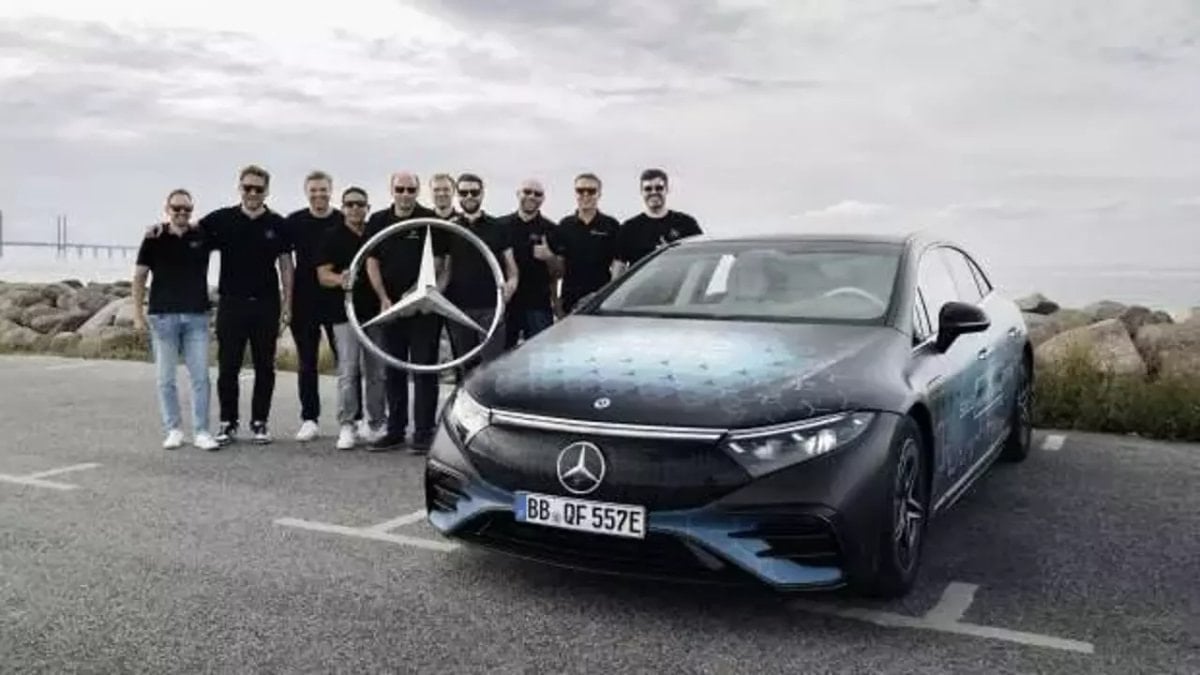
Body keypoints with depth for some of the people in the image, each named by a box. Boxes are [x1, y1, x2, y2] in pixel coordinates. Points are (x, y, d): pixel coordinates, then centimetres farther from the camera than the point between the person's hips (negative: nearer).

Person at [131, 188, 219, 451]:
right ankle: (173, 430, 14)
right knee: (166, 379, 4)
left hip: (196, 316, 1)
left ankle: (201, 432, 4)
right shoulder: (154, 239, 1)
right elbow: (139, 277, 4)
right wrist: (138, 314, -1)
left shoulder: (203, 236, 4)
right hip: (163, 316, -1)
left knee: (201, 377, -2)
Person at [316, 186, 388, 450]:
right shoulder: (332, 237, 3)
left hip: (376, 311, 3)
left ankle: (377, 424, 15)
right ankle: (347, 426, 0)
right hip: (346, 312, -3)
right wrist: (340, 279, -26)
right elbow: (323, 275, -4)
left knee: (378, 372, 6)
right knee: (348, 371, -7)